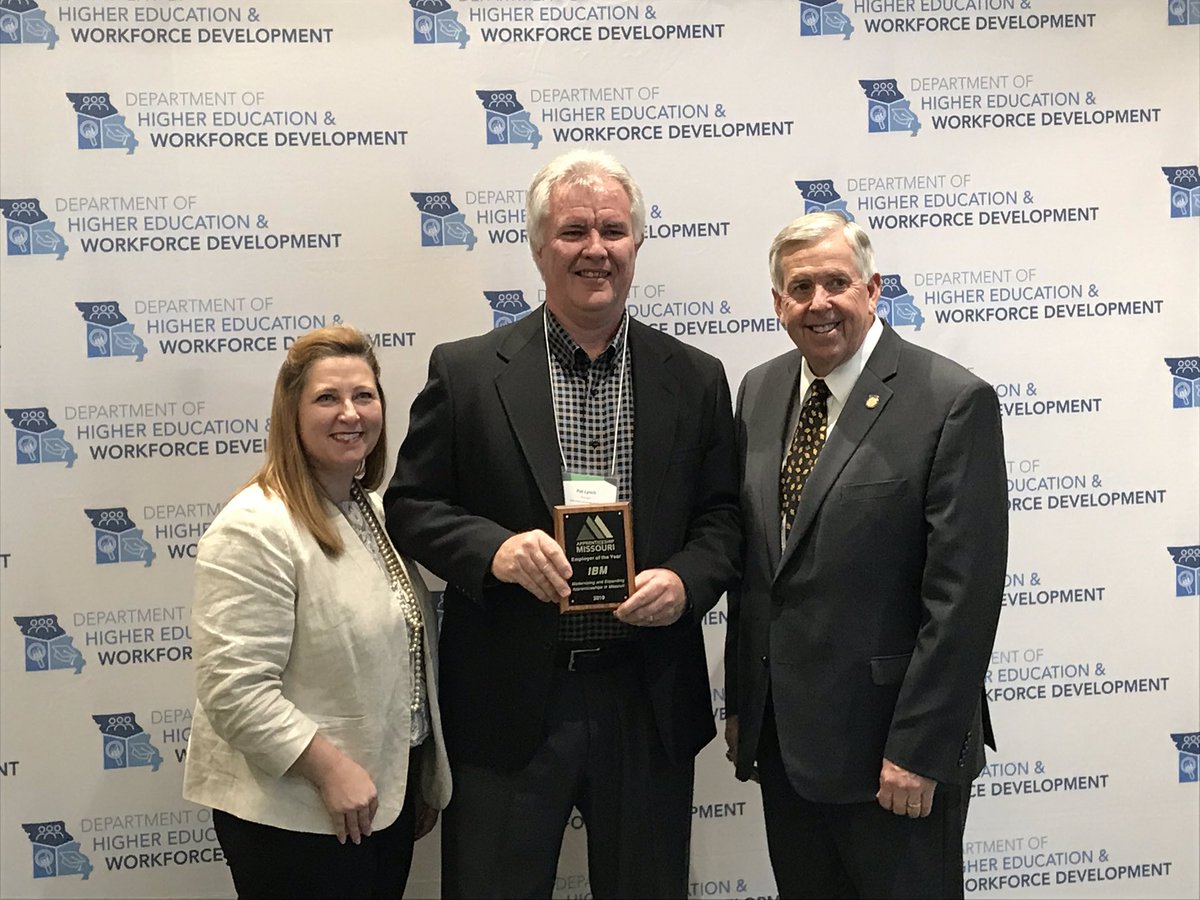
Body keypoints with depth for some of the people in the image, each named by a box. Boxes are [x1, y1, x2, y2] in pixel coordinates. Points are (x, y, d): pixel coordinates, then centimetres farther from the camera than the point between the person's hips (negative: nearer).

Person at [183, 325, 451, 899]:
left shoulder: (377, 512, 9)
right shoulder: (256, 529, -18)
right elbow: (235, 690, -23)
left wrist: (427, 780, 18)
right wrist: (331, 768, -21)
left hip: (387, 790, 8)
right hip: (292, 812, -8)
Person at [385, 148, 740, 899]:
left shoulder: (696, 379, 4)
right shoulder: (466, 371, -2)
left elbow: (725, 516, 7)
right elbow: (411, 504, 0)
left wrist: (687, 580, -13)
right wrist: (494, 548, -18)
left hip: (648, 701, 2)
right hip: (509, 701, -2)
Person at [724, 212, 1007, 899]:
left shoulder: (954, 402, -13)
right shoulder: (759, 392, 6)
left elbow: (963, 592, -16)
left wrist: (918, 748, -16)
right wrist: (741, 702, 11)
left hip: (889, 741, -5)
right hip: (780, 734, 6)